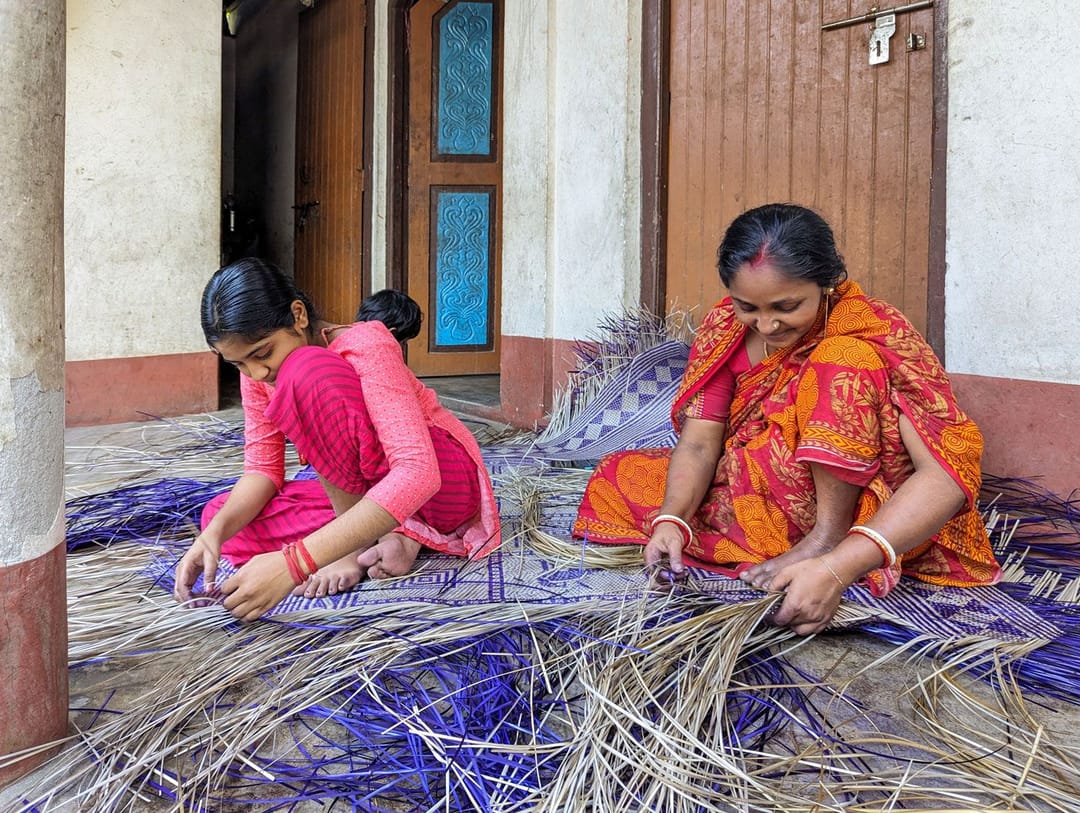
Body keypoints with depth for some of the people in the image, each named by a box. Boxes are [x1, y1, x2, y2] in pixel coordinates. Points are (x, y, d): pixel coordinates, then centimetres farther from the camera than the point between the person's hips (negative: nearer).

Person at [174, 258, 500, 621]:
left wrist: (293, 563, -46)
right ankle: (385, 536, -11)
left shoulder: (364, 344, -25)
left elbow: (417, 472, -38)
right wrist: (216, 532, -25)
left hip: (446, 480, -8)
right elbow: (262, 467, -1)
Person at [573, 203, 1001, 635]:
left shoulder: (878, 333, -22)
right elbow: (699, 444, -9)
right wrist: (671, 520, -31)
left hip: (864, 512, -5)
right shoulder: (725, 326, -7)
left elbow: (948, 472, -32)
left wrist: (840, 567, -44)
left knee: (846, 358, -27)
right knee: (615, 475, -4)